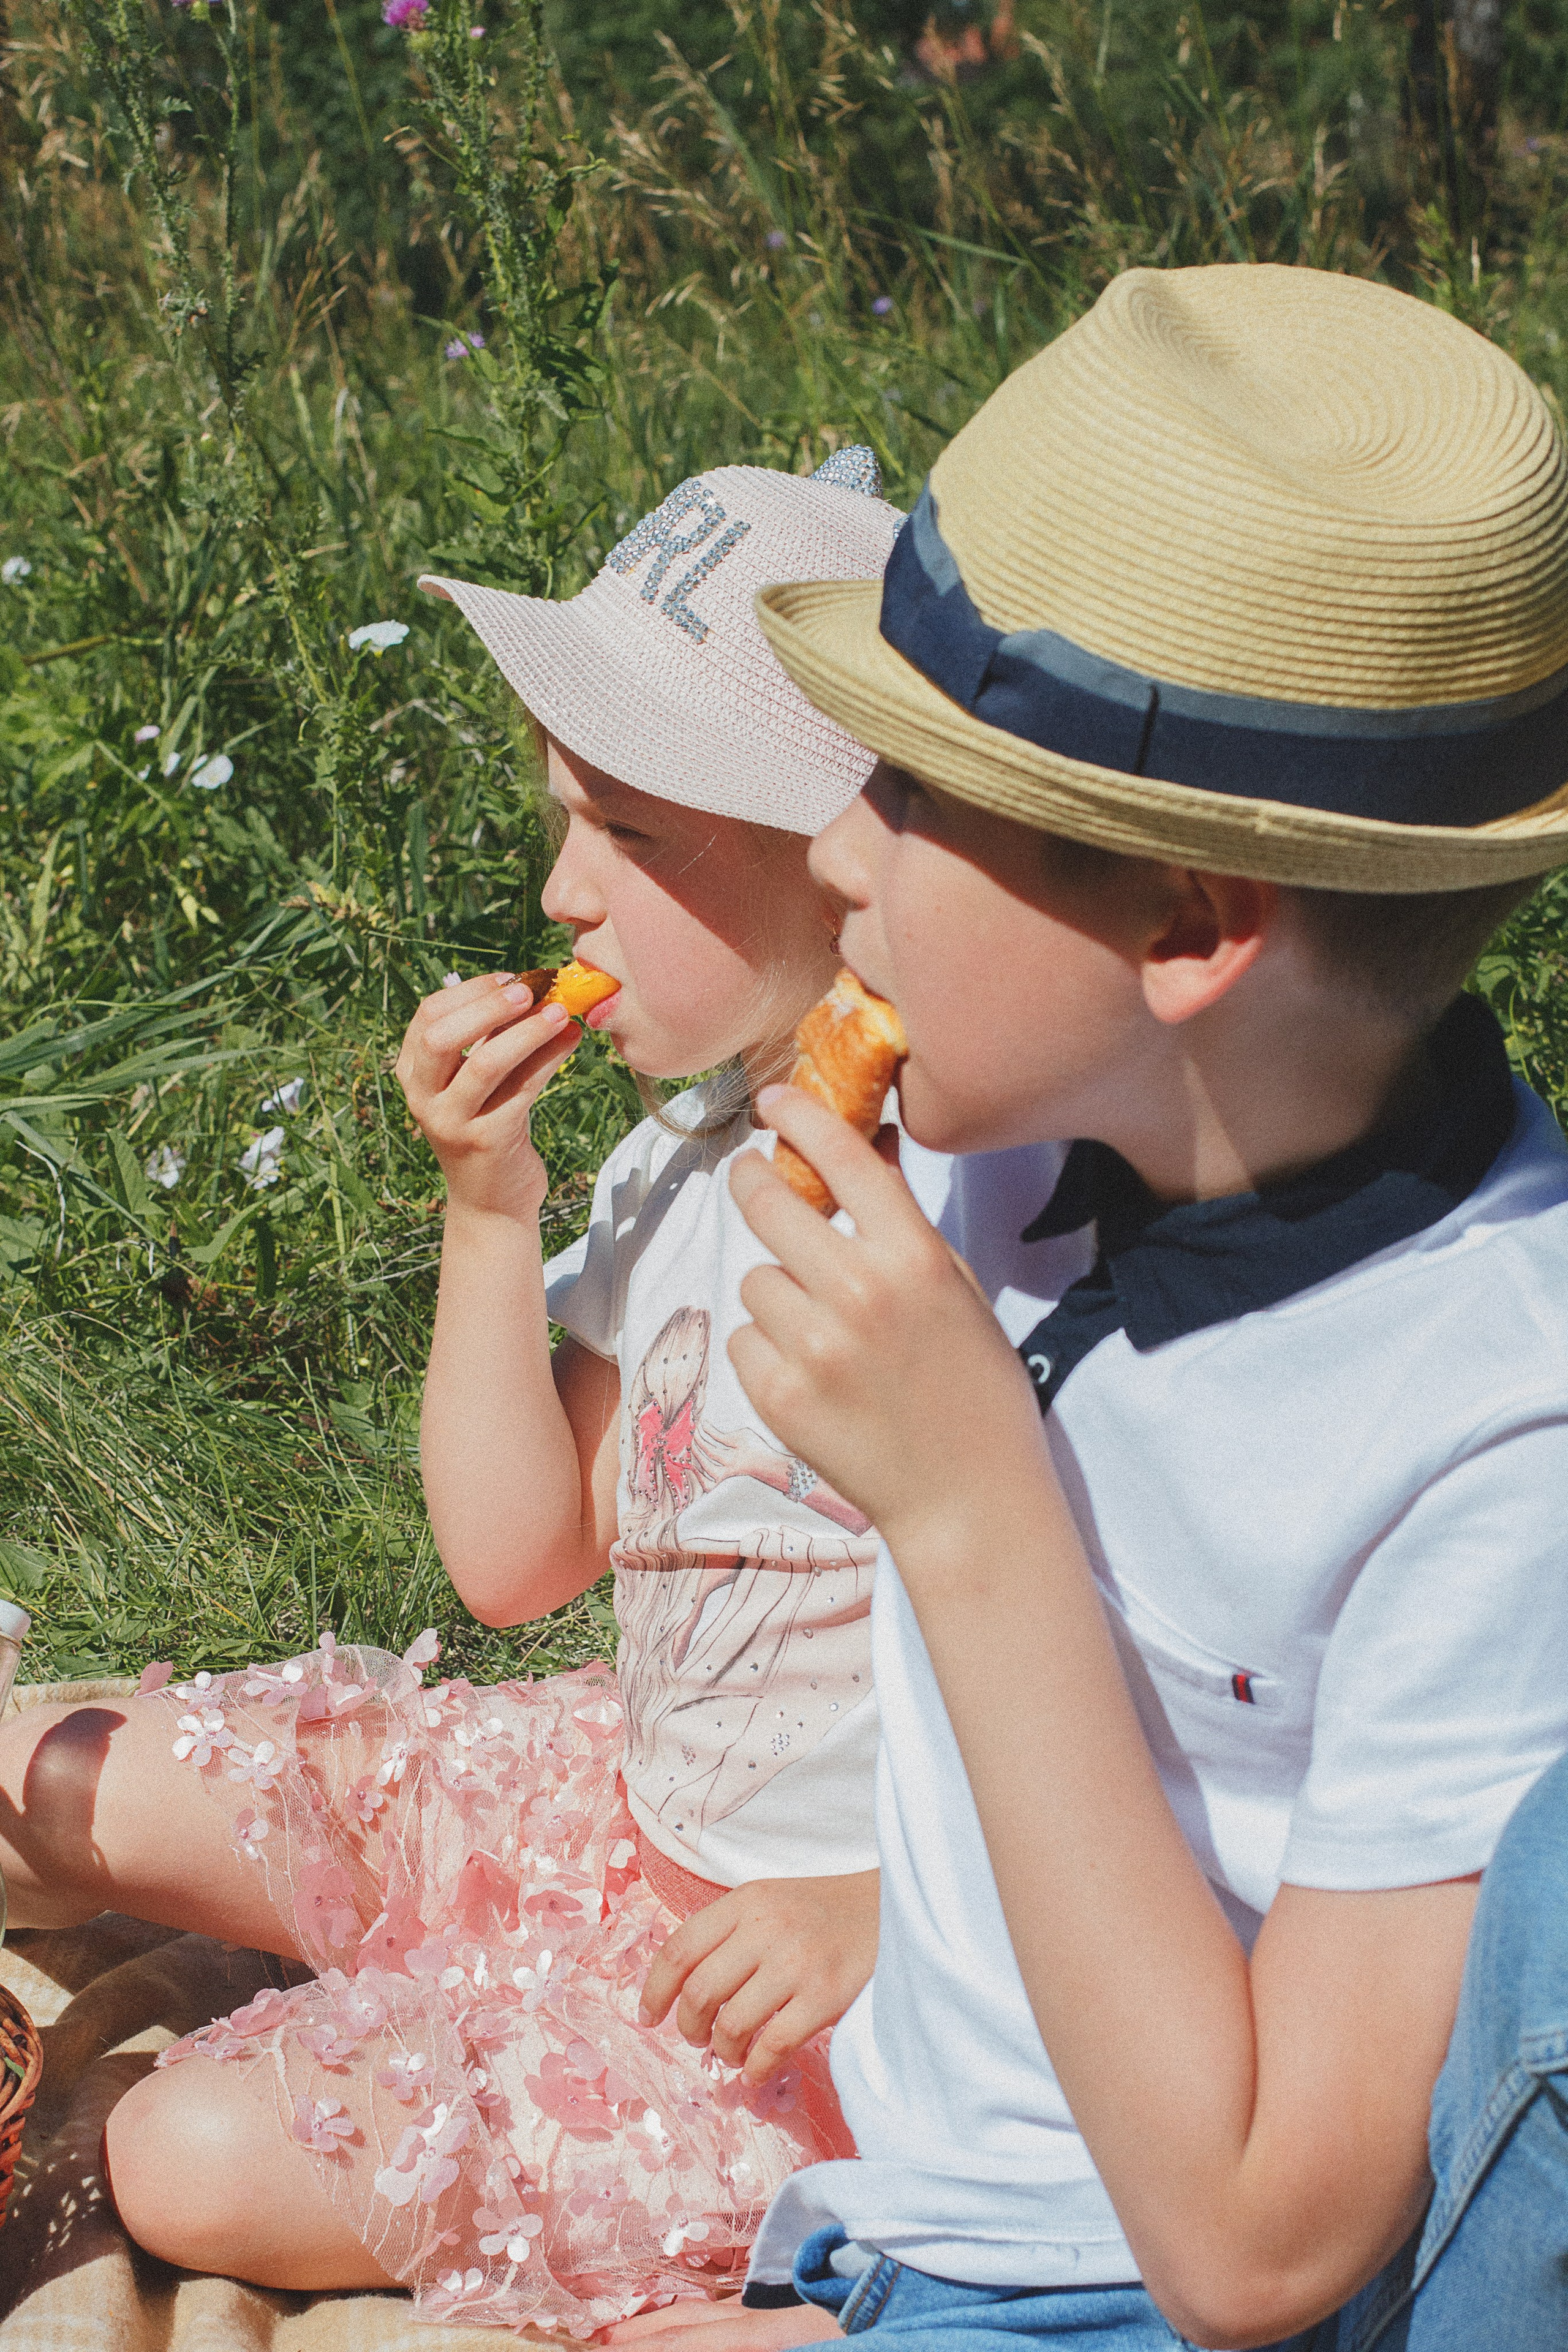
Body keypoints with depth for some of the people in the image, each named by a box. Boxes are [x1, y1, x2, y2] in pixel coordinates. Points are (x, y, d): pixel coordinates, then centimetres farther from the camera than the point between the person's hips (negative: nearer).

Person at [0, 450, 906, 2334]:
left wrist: (890, 1909, -29)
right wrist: (489, 1209, -5)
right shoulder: (678, 1166, 1)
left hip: (834, 1981, -8)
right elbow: (516, 1560, 4)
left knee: (206, 2158, -14)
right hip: (632, 1804, 8)